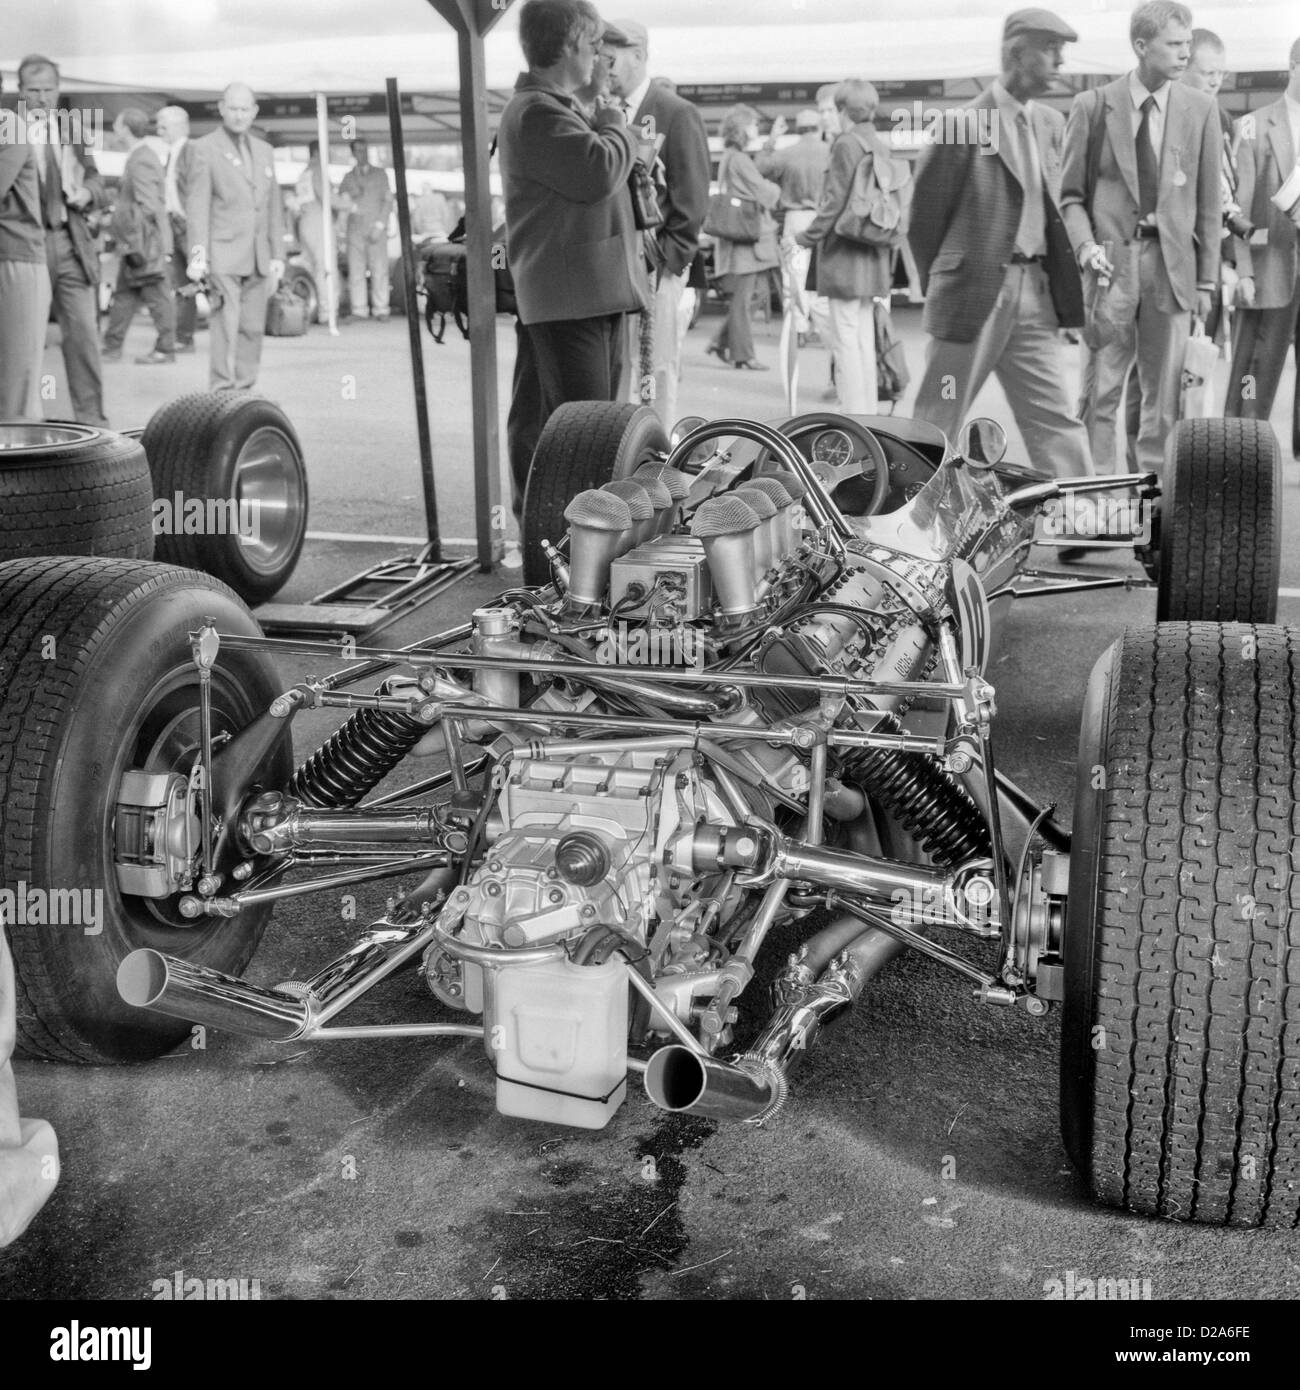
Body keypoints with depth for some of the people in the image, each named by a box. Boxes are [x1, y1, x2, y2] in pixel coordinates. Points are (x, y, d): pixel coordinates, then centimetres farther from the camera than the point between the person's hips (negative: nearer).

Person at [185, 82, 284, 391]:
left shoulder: (264, 151, 17)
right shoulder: (205, 148, 0)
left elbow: (273, 206, 19)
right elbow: (197, 204, -6)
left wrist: (277, 253, 13)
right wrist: (197, 253, -16)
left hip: (257, 256, 5)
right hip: (223, 253, -5)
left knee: (252, 327, 5)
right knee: (226, 322, -13)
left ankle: (243, 391, 13)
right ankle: (222, 391, -12)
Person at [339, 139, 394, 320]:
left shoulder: (380, 174, 13)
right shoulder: (348, 177, 18)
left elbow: (388, 201, 6)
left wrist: (380, 225, -6)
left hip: (377, 228, -1)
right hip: (355, 228, 1)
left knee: (380, 269, -9)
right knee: (356, 270, -5)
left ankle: (381, 310, -8)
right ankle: (358, 310, -4)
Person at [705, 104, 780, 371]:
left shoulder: (729, 158, 16)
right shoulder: (739, 160, -15)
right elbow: (765, 195, -14)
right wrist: (776, 188, 6)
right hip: (746, 236, -9)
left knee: (741, 296, 13)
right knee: (742, 297, -4)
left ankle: (721, 342, 17)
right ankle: (743, 354, 0)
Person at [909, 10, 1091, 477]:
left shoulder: (1052, 124, 11)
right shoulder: (965, 125, -10)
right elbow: (924, 217, -3)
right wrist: (941, 287, 5)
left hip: (1034, 293, 6)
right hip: (975, 293, -6)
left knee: (1055, 420, 4)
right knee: (937, 423, 4)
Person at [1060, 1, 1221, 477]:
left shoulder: (1200, 109, 5)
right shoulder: (1093, 106, 0)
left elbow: (1208, 201, 7)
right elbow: (1071, 193, 4)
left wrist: (1206, 279, 4)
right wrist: (1085, 246, -13)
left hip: (1172, 264, 2)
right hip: (1111, 259, -2)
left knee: (1165, 390, 5)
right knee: (1101, 387, 0)